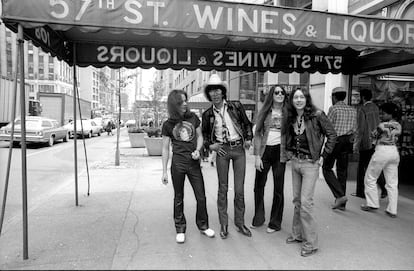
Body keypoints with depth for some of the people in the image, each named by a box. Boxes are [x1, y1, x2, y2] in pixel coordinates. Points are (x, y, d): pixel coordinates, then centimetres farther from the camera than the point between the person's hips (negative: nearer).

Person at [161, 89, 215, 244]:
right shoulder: (168, 125, -1)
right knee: (179, 198, 9)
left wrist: (198, 150, -7)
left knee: (201, 197, 7)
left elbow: (199, 136, 13)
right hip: (178, 163, -1)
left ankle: (203, 226, 27)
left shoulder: (193, 118, 3)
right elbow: (165, 149, 3)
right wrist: (164, 171, 1)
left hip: (194, 162, 2)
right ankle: (180, 229, 25)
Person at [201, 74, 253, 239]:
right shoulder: (208, 114, 2)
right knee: (223, 188, 5)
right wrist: (209, 145, -2)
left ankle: (240, 223, 21)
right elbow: (204, 133, 15)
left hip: (239, 149, 0)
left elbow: (247, 123, 13)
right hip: (222, 150, 0)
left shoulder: (236, 106, 1)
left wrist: (248, 138, 0)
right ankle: (224, 224, 18)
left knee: (240, 189, 4)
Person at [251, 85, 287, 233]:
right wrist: (257, 156, -4)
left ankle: (275, 222, 21)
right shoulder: (264, 112, 4)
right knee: (259, 186, 8)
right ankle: (258, 218, 28)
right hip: (264, 150, 1)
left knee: (278, 188, 5)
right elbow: (257, 134, 3)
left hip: (279, 151, -1)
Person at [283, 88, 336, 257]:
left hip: (310, 163, -6)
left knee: (305, 202, -7)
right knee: (297, 200, 14)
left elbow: (331, 135, -8)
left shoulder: (317, 115, -12)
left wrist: (323, 156, -8)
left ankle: (311, 243, 7)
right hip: (295, 162, 6)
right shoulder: (291, 118, 5)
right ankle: (297, 234, 29)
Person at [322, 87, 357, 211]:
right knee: (342, 171, 12)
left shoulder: (333, 108, -9)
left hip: (335, 140, -6)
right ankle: (341, 203, 18)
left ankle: (340, 195, -9)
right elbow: (354, 129, 9)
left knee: (327, 168, 4)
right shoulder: (353, 110, 10)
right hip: (347, 142, 7)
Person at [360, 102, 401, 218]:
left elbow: (374, 135, 0)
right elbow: (397, 136, 13)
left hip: (382, 151, -7)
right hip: (394, 151, 7)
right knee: (392, 183, 9)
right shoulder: (398, 126, 7)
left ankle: (372, 204, 14)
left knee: (370, 178, 9)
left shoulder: (382, 125, -12)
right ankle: (392, 210, 11)